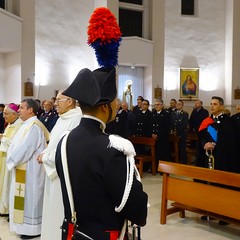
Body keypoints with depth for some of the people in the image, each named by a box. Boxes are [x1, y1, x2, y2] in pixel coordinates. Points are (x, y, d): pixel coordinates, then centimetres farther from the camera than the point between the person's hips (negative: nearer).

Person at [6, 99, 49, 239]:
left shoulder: (34, 126, -20)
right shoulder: (28, 125, 11)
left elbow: (25, 148, -23)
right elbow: (17, 145, 18)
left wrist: (11, 160, -10)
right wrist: (12, 158, 6)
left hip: (29, 170, -10)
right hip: (24, 169, 10)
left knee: (29, 197, 1)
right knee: (24, 198, 17)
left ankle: (32, 228, 13)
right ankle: (25, 224, 28)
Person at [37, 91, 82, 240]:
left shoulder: (76, 120, -20)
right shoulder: (62, 118, 11)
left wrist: (45, 157, -13)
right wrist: (45, 153, 1)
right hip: (54, 170, 10)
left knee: (62, 210, 4)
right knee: (53, 207, 19)